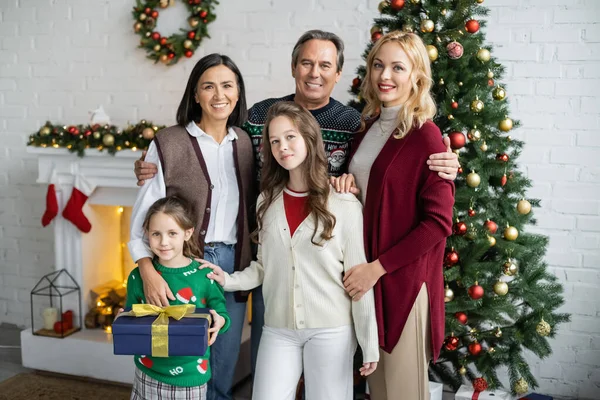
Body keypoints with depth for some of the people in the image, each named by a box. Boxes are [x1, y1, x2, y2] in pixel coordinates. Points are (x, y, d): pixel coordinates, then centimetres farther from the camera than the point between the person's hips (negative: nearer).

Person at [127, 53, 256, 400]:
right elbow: (144, 215, -10)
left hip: (233, 263, 4)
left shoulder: (244, 142, 8)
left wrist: (249, 250, 5)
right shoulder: (168, 143, -7)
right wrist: (149, 270, -21)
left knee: (224, 367, 14)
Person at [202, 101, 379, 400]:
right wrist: (228, 280, -7)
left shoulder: (344, 205, -7)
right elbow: (264, 267, 11)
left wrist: (369, 343, -4)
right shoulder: (267, 201, 6)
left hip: (331, 330, -3)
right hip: (277, 329, 3)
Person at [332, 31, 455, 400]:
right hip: (365, 273, 6)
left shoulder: (425, 135, -12)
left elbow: (438, 222, -15)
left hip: (403, 279, -6)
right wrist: (345, 183, 0)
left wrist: (378, 268, -16)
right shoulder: (369, 127, 9)